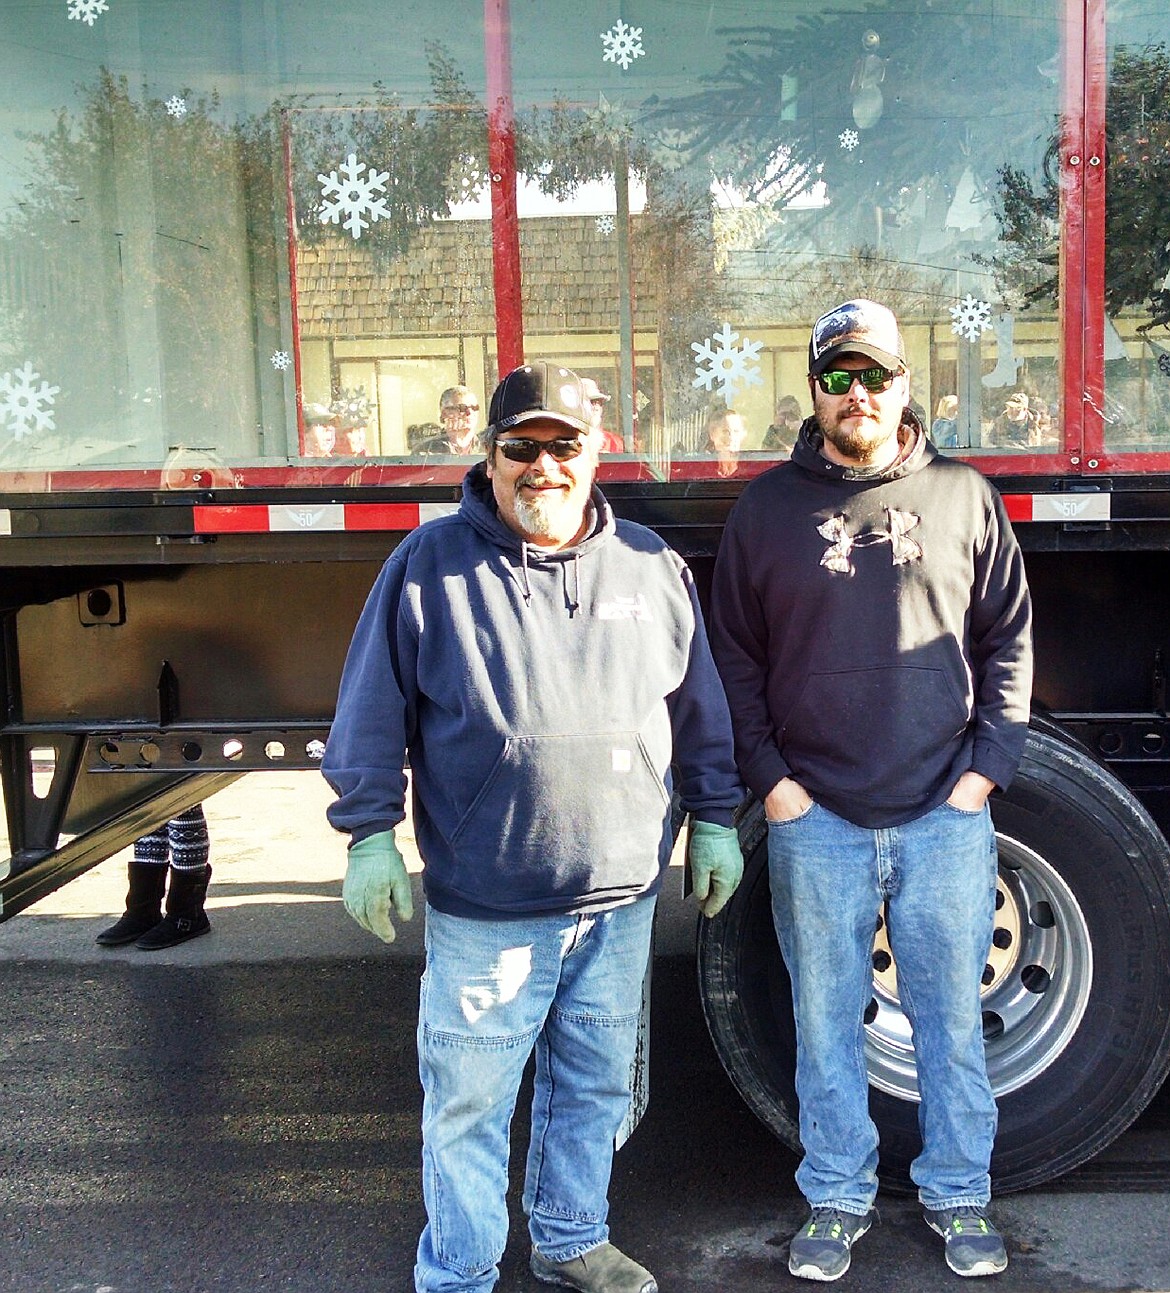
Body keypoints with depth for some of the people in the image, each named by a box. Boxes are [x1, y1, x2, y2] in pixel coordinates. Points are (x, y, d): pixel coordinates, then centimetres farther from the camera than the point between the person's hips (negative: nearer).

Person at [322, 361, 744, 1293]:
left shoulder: (650, 564, 7)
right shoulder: (431, 565, -3)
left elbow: (700, 709, 14)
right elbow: (372, 714, -1)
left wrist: (714, 821, 14)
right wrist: (371, 836, -4)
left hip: (623, 897, 4)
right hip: (484, 908, -3)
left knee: (596, 1085, 19)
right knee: (469, 1101, 7)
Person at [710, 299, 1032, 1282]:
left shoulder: (964, 495, 5)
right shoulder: (769, 507, 4)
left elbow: (1010, 639, 9)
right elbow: (733, 655, 6)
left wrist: (988, 765, 1)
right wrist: (769, 776, -2)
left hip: (947, 817, 1)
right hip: (816, 820, 0)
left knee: (953, 1017, 10)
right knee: (826, 1022, 10)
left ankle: (958, 1196, 29)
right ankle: (837, 1200, 27)